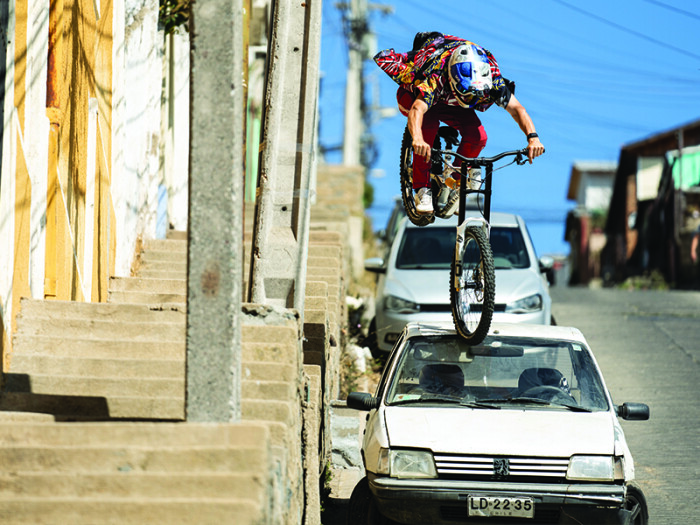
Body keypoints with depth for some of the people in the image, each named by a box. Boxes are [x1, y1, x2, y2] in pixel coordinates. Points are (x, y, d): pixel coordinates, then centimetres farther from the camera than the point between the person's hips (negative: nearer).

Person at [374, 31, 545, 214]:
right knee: (428, 125, -35)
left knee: (478, 137, -21)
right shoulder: (436, 78, -43)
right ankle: (422, 189, -22)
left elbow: (516, 108, -38)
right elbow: (417, 110, -57)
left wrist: (532, 137, -56)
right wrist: (417, 140, -76)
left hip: (450, 103, 3)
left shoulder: (492, 79, -32)